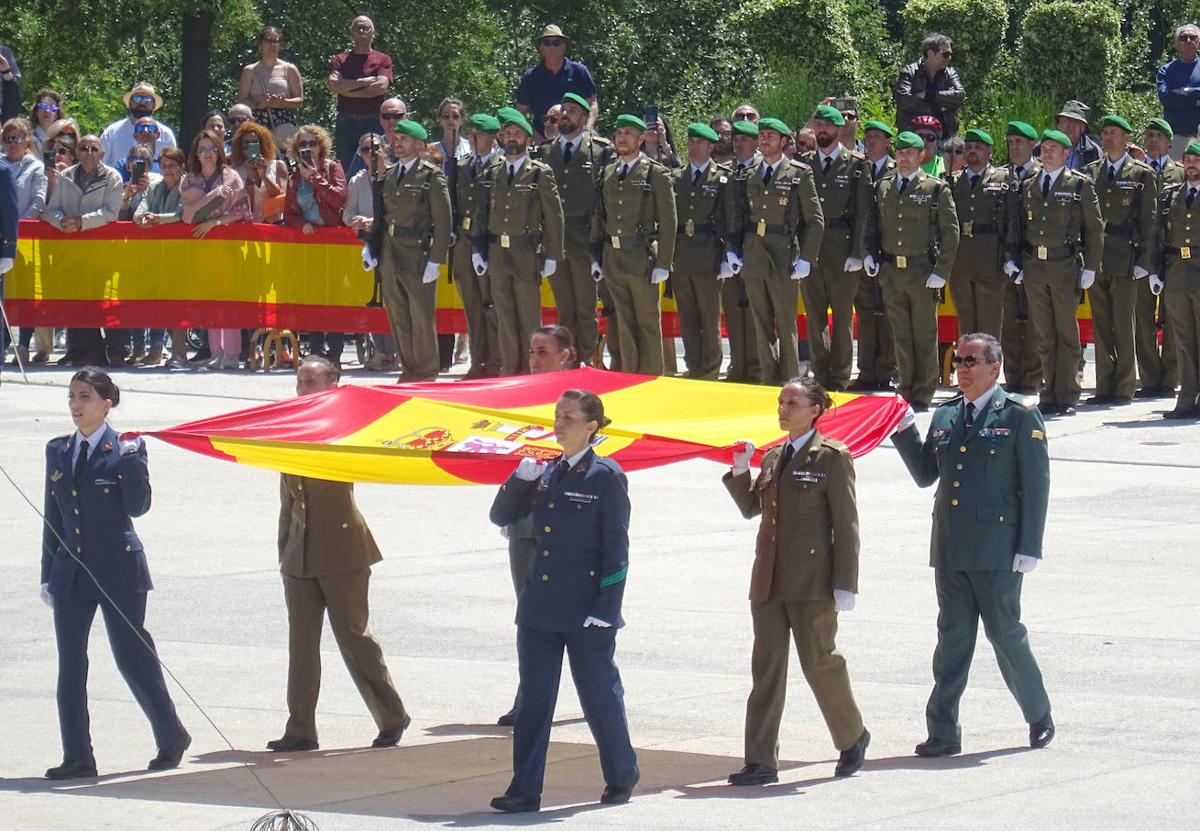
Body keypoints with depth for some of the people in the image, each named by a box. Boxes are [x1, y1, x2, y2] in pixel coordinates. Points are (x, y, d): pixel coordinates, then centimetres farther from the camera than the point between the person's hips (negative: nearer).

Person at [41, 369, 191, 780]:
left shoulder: (125, 450, -5)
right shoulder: (57, 451, 10)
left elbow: (137, 507, -14)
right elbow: (53, 516, 14)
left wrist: (131, 461, -23)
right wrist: (48, 574, 12)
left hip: (118, 569, -5)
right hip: (72, 571, 5)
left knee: (133, 657, 1)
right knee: (69, 664, 1)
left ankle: (171, 737, 19)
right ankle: (77, 757, 5)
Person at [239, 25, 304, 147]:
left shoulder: (289, 69, 12)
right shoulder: (250, 71, 13)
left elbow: (300, 100, 9)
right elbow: (242, 101, 8)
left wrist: (284, 102, -12)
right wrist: (261, 103, -11)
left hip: (284, 122, -1)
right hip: (258, 121, 1)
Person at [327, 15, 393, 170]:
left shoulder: (383, 59, 8)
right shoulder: (339, 60, 12)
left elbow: (381, 86, -8)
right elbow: (333, 85, -6)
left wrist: (347, 90, -5)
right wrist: (365, 81, -6)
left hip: (373, 121, -1)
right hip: (346, 122, 1)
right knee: (344, 170, -1)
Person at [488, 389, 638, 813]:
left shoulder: (606, 477, -7)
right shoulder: (545, 473, 11)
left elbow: (616, 548, -8)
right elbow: (502, 516, 13)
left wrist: (605, 609, -14)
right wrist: (520, 480, -5)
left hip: (586, 610, -6)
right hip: (540, 608, 6)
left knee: (599, 694, 6)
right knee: (534, 698, 3)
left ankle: (621, 776, 25)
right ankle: (524, 790, 4)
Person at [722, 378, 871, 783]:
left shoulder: (832, 458, -6)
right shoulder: (773, 457, 14)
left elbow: (845, 525, -8)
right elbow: (751, 507, 23)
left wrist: (845, 584, -13)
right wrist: (740, 472, 5)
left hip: (812, 580, -6)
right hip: (769, 579, 6)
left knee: (819, 662, 1)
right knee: (766, 669, 3)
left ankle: (853, 738, 24)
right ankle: (761, 762, 3)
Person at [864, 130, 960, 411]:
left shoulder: (936, 189, -2)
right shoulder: (882, 188, 10)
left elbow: (951, 232, -2)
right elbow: (873, 224, 21)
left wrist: (941, 272, -8)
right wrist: (871, 253, 5)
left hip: (922, 271, -4)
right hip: (890, 272, 4)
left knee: (924, 336, 2)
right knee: (900, 335, 8)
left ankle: (922, 396, 8)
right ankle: (907, 390, 15)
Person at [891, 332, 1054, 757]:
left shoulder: (1020, 418, -3)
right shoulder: (945, 416, 13)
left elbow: (1036, 487, -6)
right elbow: (925, 475, 19)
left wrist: (1029, 548, -11)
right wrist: (904, 432, 5)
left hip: (997, 552, -5)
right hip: (949, 548, 5)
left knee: (1005, 634, 0)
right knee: (952, 638, 6)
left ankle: (1039, 717, 19)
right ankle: (943, 732, 6)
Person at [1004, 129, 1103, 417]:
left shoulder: (1080, 185, 1)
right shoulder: (1028, 186, 13)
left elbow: (1094, 228, 1)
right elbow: (1017, 225, 17)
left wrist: (1090, 267, -4)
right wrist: (1013, 258, 4)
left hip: (1065, 265, -4)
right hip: (1033, 266, 4)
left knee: (1067, 333, -1)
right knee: (1043, 336, 6)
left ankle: (1067, 396, 3)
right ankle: (1049, 395, 9)